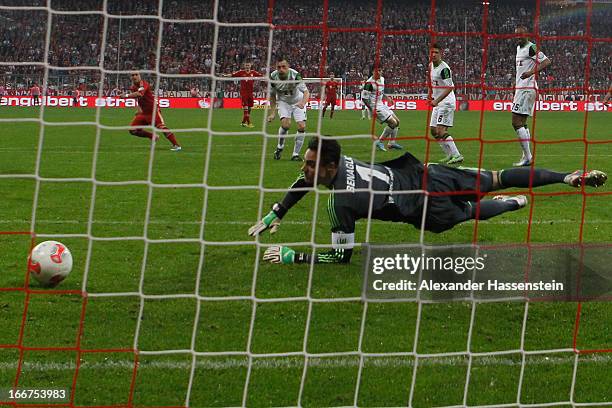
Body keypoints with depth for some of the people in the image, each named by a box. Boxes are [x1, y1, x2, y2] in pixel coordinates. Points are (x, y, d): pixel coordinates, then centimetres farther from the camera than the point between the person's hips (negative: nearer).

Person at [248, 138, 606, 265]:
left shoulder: (342, 200, -33)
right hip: (421, 170, 7)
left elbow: (342, 256, -26)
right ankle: (571, 177, 27)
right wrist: (275, 215, 8)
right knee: (496, 179, 18)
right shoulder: (335, 162, -11)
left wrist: (292, 257, -24)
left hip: (428, 205, -7)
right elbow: (304, 183, 13)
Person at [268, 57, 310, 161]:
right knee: (285, 123, -23)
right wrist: (272, 113, -5)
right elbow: (272, 96, -4)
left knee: (302, 126, -14)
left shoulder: (295, 75, -30)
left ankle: (295, 154, 0)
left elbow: (306, 92, -33)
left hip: (298, 102, -1)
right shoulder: (273, 77, -21)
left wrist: (303, 103, -54)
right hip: (283, 102, 1)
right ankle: (279, 147, 2)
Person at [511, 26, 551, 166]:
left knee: (516, 122, -13)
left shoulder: (531, 48, -12)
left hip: (527, 88, -10)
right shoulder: (519, 48, 18)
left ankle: (528, 157, -13)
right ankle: (526, 156, 13)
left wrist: (531, 72, -31)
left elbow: (546, 62, -22)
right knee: (522, 123, 11)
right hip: (521, 88, 10)